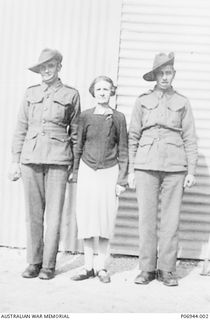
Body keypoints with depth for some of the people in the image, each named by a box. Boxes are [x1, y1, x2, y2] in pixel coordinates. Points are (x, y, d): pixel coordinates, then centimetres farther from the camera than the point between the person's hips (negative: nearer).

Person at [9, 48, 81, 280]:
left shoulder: (71, 95, 7)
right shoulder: (30, 93, 12)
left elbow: (75, 132, 9)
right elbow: (21, 129, 12)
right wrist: (15, 160, 7)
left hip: (58, 159, -2)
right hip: (30, 157, 2)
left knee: (54, 214, -1)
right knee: (33, 213, 4)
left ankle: (48, 265, 10)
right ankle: (33, 262, 15)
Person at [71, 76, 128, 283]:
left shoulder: (118, 118, 1)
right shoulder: (86, 116, 3)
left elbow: (123, 150, 2)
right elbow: (79, 146, 9)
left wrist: (121, 179, -2)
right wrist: (75, 173, 7)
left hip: (109, 172, -1)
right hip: (88, 170, 1)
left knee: (106, 217, 1)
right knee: (86, 217, 2)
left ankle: (101, 266, 14)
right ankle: (88, 266, 14)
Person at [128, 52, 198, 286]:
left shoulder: (182, 102, 11)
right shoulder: (143, 101, 10)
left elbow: (190, 139, 9)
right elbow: (133, 136, 9)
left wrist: (191, 170, 3)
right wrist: (131, 169, 4)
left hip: (174, 166, 0)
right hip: (146, 165, 0)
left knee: (171, 219, 0)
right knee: (146, 218, 0)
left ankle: (167, 270, 11)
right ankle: (147, 269, 10)